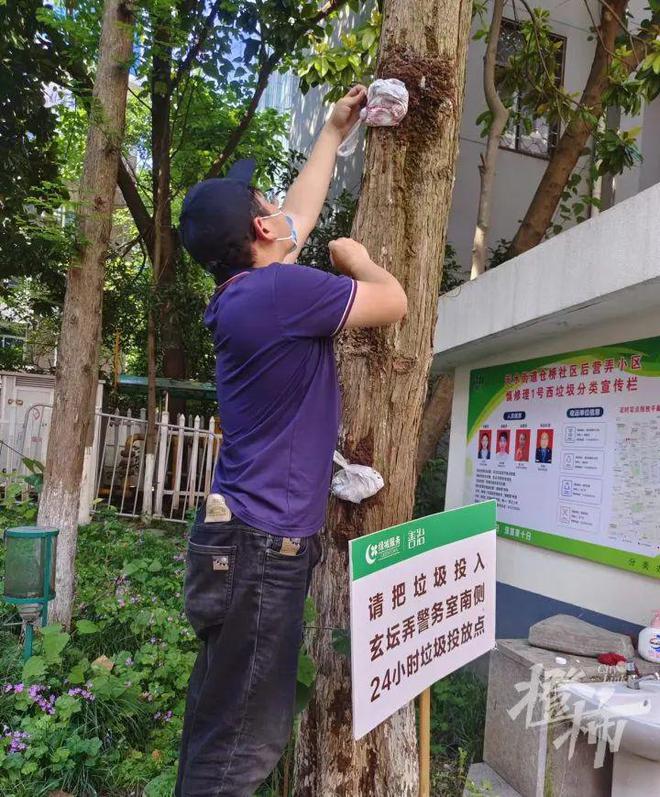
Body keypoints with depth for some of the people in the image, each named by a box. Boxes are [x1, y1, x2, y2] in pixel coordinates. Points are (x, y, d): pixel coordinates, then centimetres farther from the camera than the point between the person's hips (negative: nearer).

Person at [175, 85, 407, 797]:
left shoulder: (243, 289, 11)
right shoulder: (282, 290, -17)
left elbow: (303, 205, 25)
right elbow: (394, 303, -6)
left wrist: (334, 132, 35)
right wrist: (355, 258, 14)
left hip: (246, 538, 10)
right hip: (262, 545, -9)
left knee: (222, 725, 21)